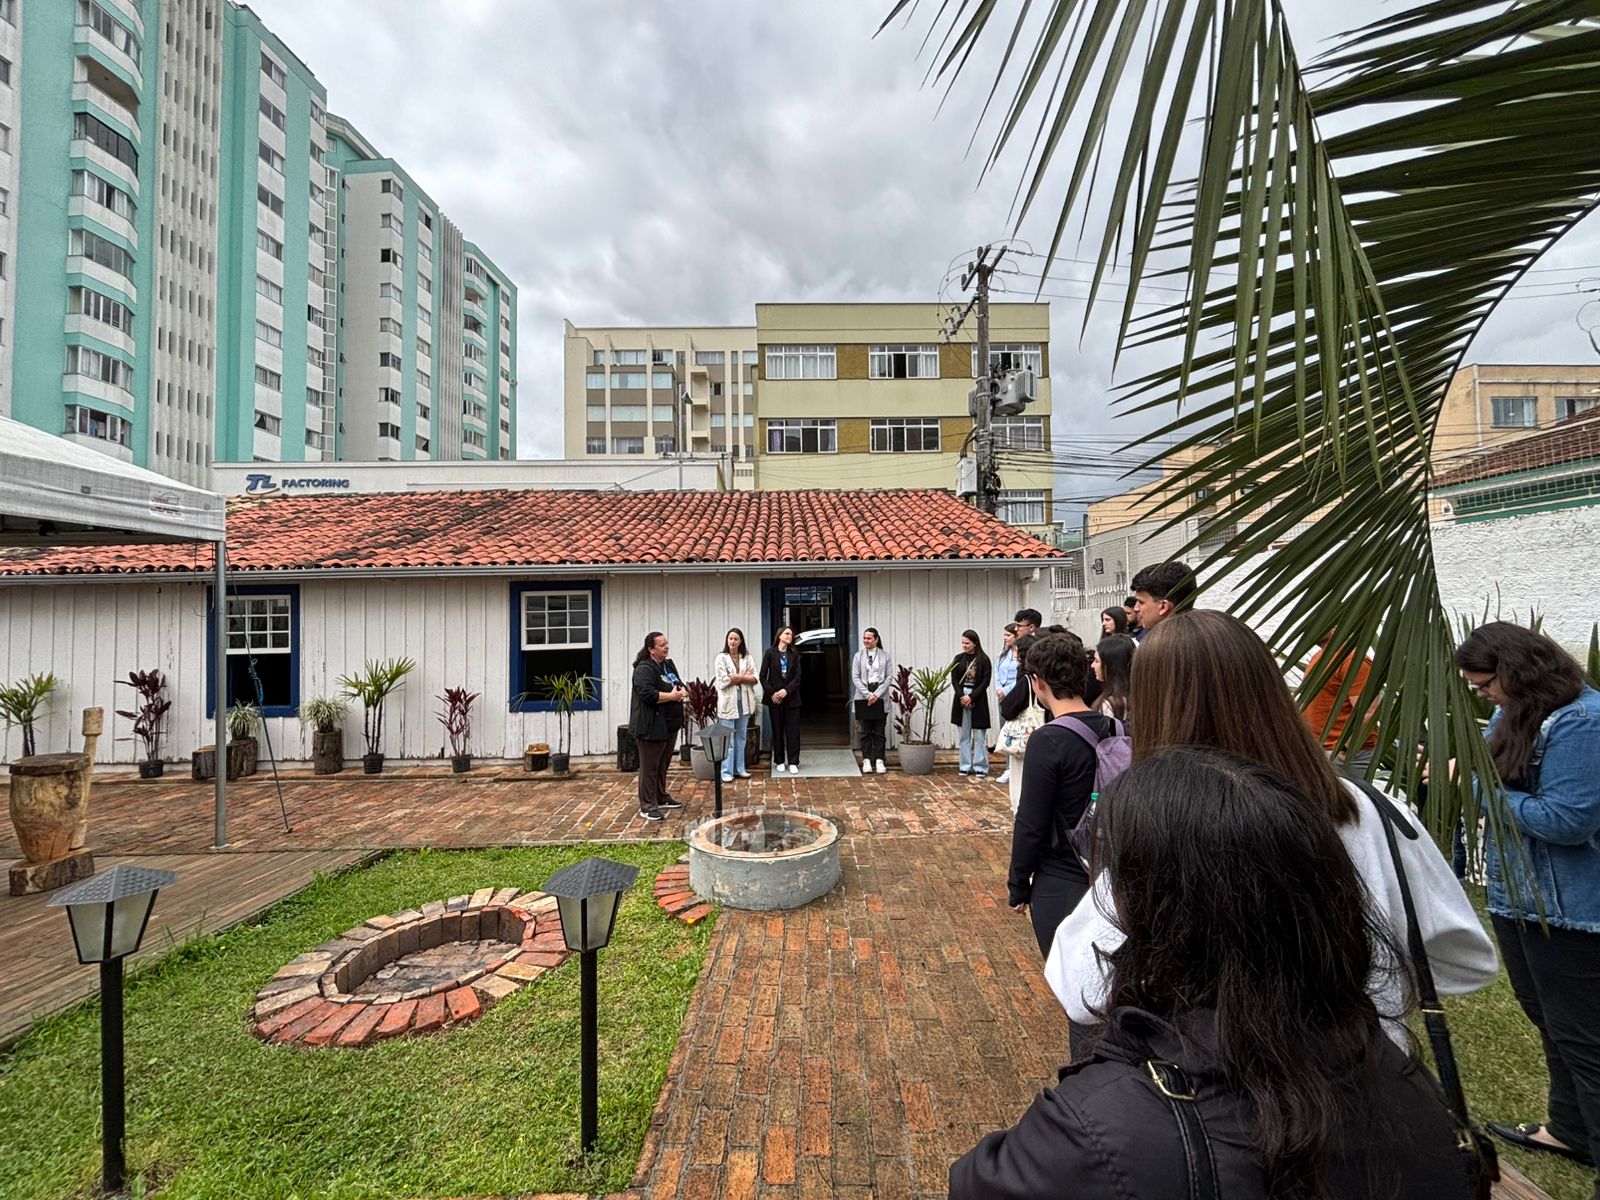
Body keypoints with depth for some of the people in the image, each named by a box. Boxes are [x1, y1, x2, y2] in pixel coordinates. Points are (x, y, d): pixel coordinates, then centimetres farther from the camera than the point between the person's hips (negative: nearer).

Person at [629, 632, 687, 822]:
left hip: (670, 724, 9)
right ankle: (647, 807, 5)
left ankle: (661, 798, 33)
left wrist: (683, 691, -3)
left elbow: (679, 684, 20)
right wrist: (671, 696, -20)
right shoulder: (644, 668, -15)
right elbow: (647, 694, -27)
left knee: (663, 764, 19)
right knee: (650, 766, -1)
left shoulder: (669, 665, 13)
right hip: (652, 726, -9)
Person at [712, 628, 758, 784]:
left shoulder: (747, 658, 8)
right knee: (728, 739, -2)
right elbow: (723, 681, -12)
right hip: (728, 702, -4)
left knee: (741, 737, 11)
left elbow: (755, 679, 0)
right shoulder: (721, 658, -3)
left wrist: (736, 677, -13)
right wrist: (744, 677, -8)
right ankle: (726, 772, 3)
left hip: (744, 702, 4)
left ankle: (739, 768, 20)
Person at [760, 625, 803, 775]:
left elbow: (798, 676, 0)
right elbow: (763, 676, -3)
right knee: (777, 730, 6)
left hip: (791, 697, 1)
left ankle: (793, 762, 7)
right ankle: (779, 761, 18)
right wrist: (771, 693, -11)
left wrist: (786, 690, -14)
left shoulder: (794, 654, 5)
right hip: (774, 698, -1)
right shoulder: (770, 653, -1)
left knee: (793, 730, 1)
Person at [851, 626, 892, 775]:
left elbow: (889, 676, 0)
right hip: (863, 698, 0)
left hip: (880, 698, 0)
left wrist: (877, 694, -10)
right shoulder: (858, 656, 5)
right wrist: (868, 694, -11)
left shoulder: (885, 655, 4)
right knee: (865, 731, 4)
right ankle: (866, 760, 11)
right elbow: (855, 677, 0)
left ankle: (879, 761, 9)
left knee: (880, 731, 2)